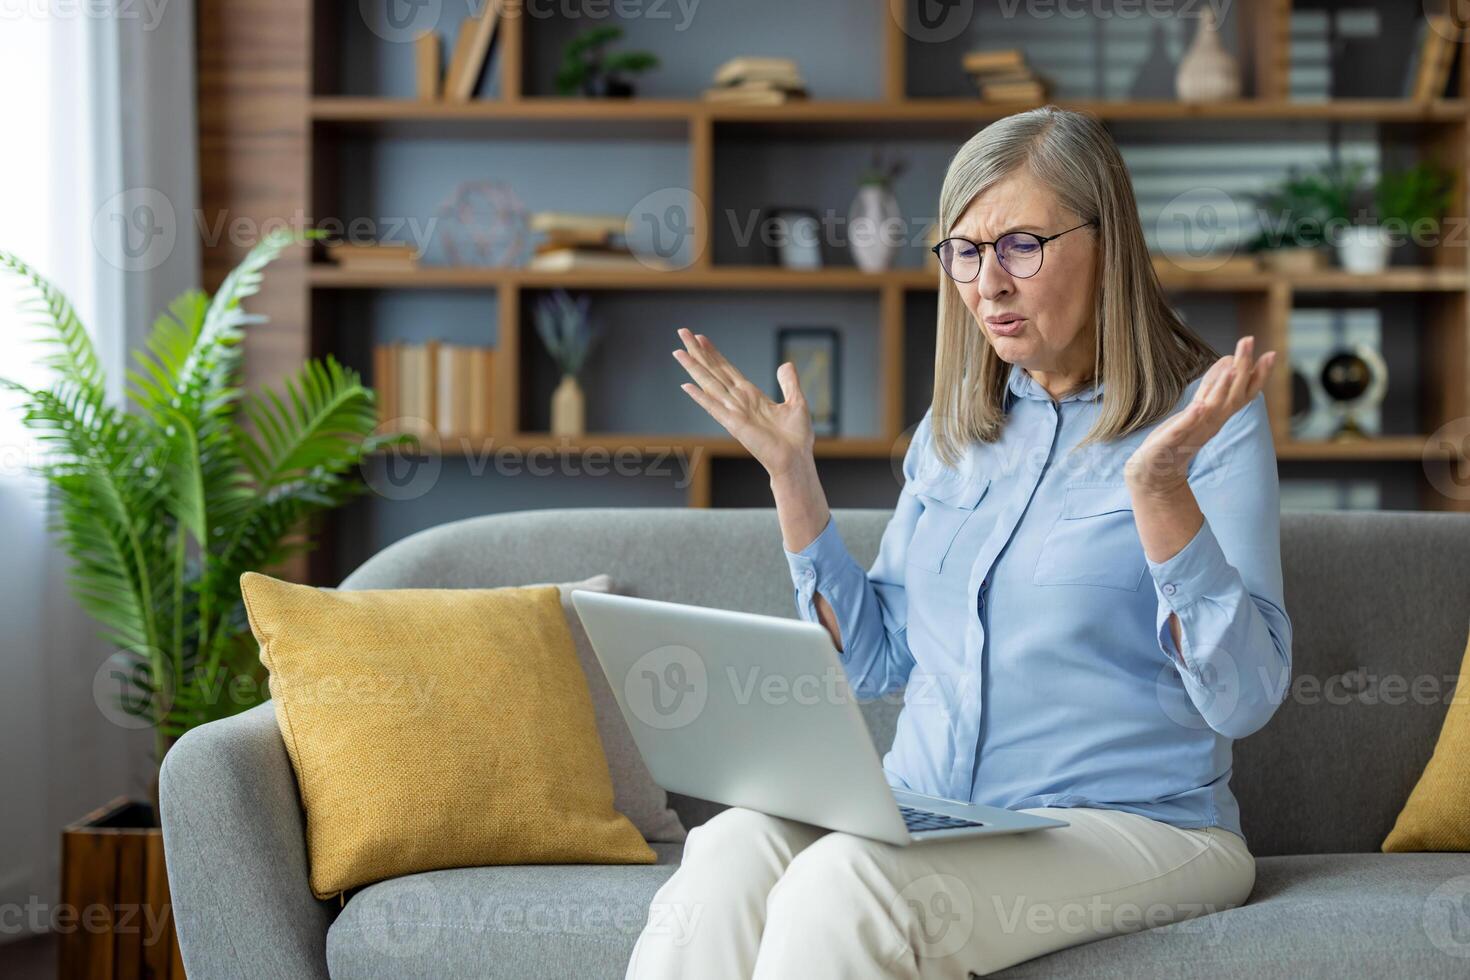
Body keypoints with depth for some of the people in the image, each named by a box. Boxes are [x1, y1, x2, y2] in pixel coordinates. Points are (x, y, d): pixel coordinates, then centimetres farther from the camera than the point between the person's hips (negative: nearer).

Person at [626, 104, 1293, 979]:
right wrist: (793, 478, 8)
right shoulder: (954, 431, 16)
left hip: (1133, 830, -5)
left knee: (844, 883, -33)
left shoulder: (1209, 421, -2)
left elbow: (1245, 700, -11)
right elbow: (874, 662, 16)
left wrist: (1159, 489, -23)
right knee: (728, 851, -28)